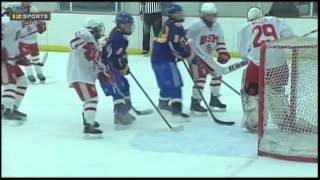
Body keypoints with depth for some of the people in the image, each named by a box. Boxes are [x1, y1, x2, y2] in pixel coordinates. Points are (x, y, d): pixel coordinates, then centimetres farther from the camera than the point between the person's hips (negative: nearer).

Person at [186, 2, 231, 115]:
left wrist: (223, 53, -2)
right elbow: (186, 40, -24)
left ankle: (214, 100, 26)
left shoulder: (216, 26, 2)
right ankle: (195, 103, -11)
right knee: (200, 77, -19)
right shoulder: (197, 26, -22)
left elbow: (220, 40, 10)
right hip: (195, 56, -8)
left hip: (207, 56, 9)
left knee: (217, 74, 12)